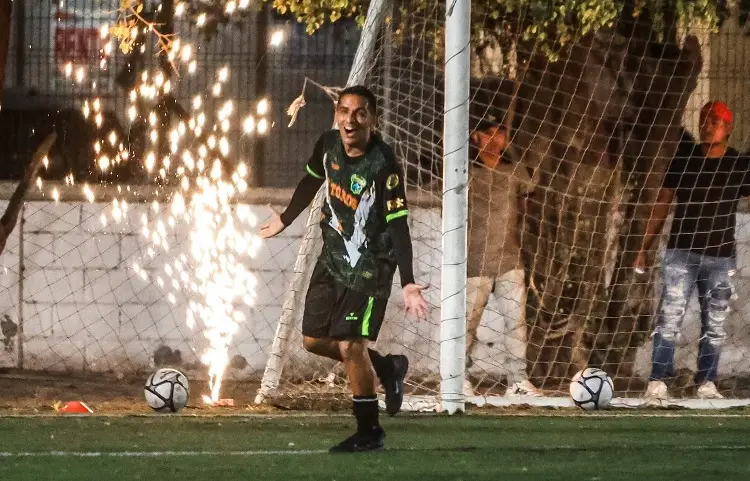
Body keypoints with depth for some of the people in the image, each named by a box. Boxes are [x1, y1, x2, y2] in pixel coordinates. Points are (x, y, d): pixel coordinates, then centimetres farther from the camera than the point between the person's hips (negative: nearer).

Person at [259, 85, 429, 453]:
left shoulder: (384, 165, -25)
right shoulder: (329, 145, -5)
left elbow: (398, 226, -26)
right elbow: (311, 181, 17)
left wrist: (407, 283, -34)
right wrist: (285, 219, 31)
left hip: (369, 267, -7)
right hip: (332, 258, 7)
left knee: (350, 345, -13)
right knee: (314, 340, 11)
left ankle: (369, 432, 5)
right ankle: (387, 368, 33)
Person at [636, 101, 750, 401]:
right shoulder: (683, 157, 5)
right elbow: (662, 204, 9)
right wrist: (644, 249, 6)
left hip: (721, 256, 1)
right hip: (681, 252, -1)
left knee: (715, 325, 5)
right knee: (669, 318, -9)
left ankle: (706, 383, 13)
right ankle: (657, 382, -11)